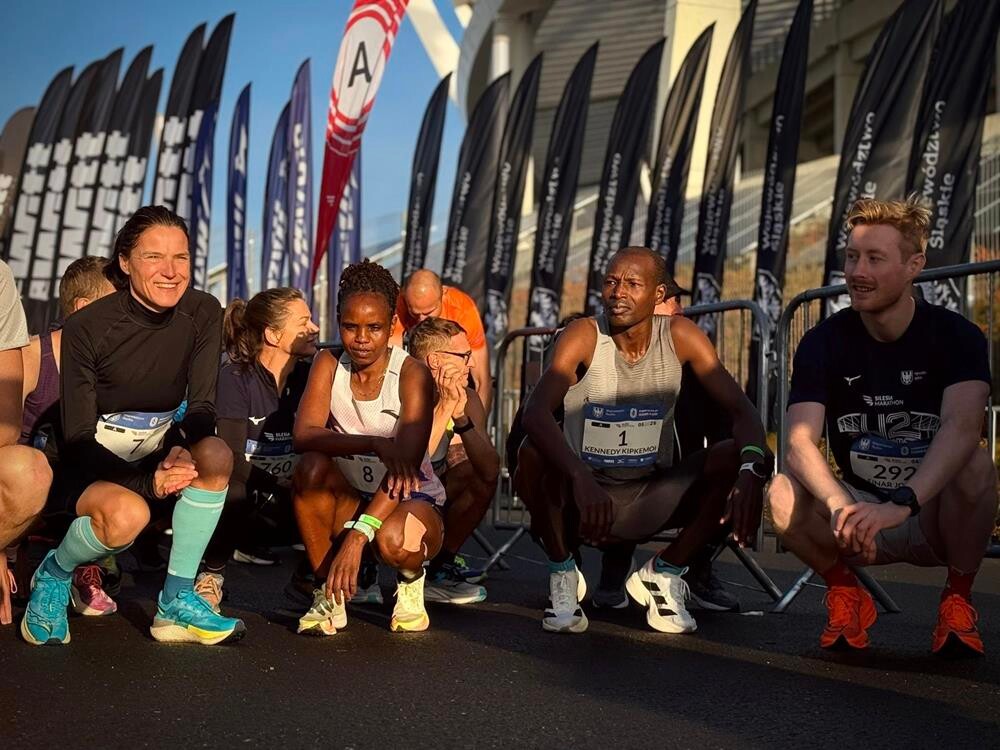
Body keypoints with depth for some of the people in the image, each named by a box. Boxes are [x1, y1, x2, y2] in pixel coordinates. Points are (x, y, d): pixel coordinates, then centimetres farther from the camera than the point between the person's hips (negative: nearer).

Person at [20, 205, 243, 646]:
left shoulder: (203, 314, -6)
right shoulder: (87, 328, -16)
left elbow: (202, 407, -6)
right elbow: (77, 439, -16)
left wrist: (182, 449, -29)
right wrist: (146, 480, -31)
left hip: (159, 448, 4)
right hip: (92, 461, -4)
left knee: (215, 455, -30)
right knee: (128, 513, -37)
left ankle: (177, 602, -16)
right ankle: (54, 574, -2)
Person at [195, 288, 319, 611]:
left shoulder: (309, 375, 1)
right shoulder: (235, 378, -13)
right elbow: (233, 458, -21)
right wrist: (278, 485, -33)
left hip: (288, 502, 4)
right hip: (247, 490, -4)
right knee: (234, 492, -37)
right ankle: (213, 572, -9)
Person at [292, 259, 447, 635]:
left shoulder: (412, 374, -15)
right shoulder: (328, 365, -5)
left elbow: (406, 465, -26)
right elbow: (303, 435, -22)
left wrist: (356, 537, -38)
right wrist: (374, 445, -40)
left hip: (412, 501, -3)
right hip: (349, 499, 3)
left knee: (395, 540, -37)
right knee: (312, 467, -29)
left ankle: (410, 580, 3)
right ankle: (328, 592, -11)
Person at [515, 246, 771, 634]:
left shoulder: (680, 336, -7)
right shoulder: (585, 336, -15)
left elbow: (741, 409, -11)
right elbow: (535, 412, -30)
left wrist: (751, 471, -32)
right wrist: (580, 479, -46)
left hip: (650, 499, 3)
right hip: (582, 496, -2)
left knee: (736, 459, -19)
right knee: (533, 455, -32)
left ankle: (663, 573, 2)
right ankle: (562, 575, -5)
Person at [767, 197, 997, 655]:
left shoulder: (956, 336, -12)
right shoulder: (823, 342, -7)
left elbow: (962, 428, -30)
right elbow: (800, 442, -20)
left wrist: (900, 504, -46)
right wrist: (840, 506, -42)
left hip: (934, 518, -1)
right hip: (860, 522, 1)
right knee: (784, 494, -28)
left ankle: (958, 599, -9)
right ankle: (846, 592, 0)